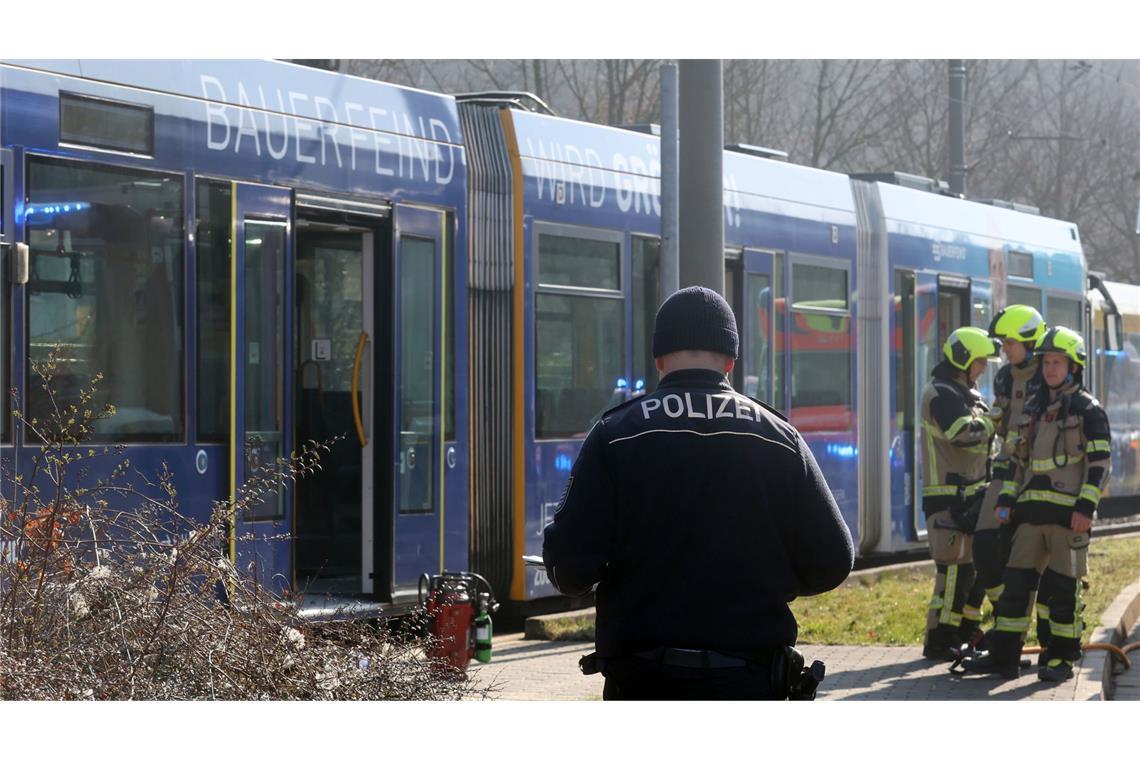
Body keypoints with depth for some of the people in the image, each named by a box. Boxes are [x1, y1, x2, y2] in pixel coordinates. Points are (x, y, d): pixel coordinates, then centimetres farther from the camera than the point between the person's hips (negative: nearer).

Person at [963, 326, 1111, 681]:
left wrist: (1086, 507, -15)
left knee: (1063, 586, -3)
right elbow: (1019, 460, 22)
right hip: (1031, 511, 6)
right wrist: (1006, 499, 11)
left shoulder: (1088, 410, -1)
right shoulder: (1033, 410, 17)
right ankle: (1003, 655, 7)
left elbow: (1100, 463, -7)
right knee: (1016, 581, 3)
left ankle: (1062, 658, 5)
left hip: (1068, 512, -6)